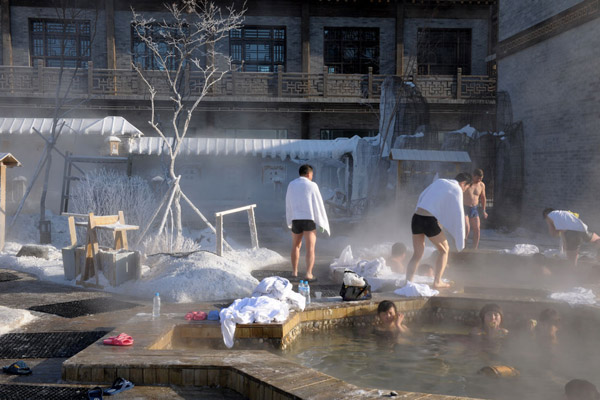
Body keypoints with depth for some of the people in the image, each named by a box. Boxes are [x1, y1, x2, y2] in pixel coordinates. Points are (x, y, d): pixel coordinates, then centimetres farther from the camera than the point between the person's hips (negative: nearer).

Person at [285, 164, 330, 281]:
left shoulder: (291, 185, 6)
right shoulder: (312, 185, -6)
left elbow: (288, 205, 12)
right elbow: (319, 204, -6)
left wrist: (290, 221, 23)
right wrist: (323, 222, 2)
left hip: (296, 220, 4)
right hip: (309, 221, -4)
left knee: (296, 246, 23)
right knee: (310, 249, -2)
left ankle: (294, 272, 25)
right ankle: (308, 274, -15)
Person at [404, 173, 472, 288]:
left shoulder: (439, 181, 20)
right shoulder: (457, 190, 1)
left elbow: (421, 198, 23)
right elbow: (458, 214, -4)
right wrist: (460, 238, 2)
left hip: (416, 218, 6)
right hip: (429, 221, -6)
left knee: (417, 254, 13)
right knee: (444, 250, 16)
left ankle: (407, 282, 2)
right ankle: (437, 281, 13)